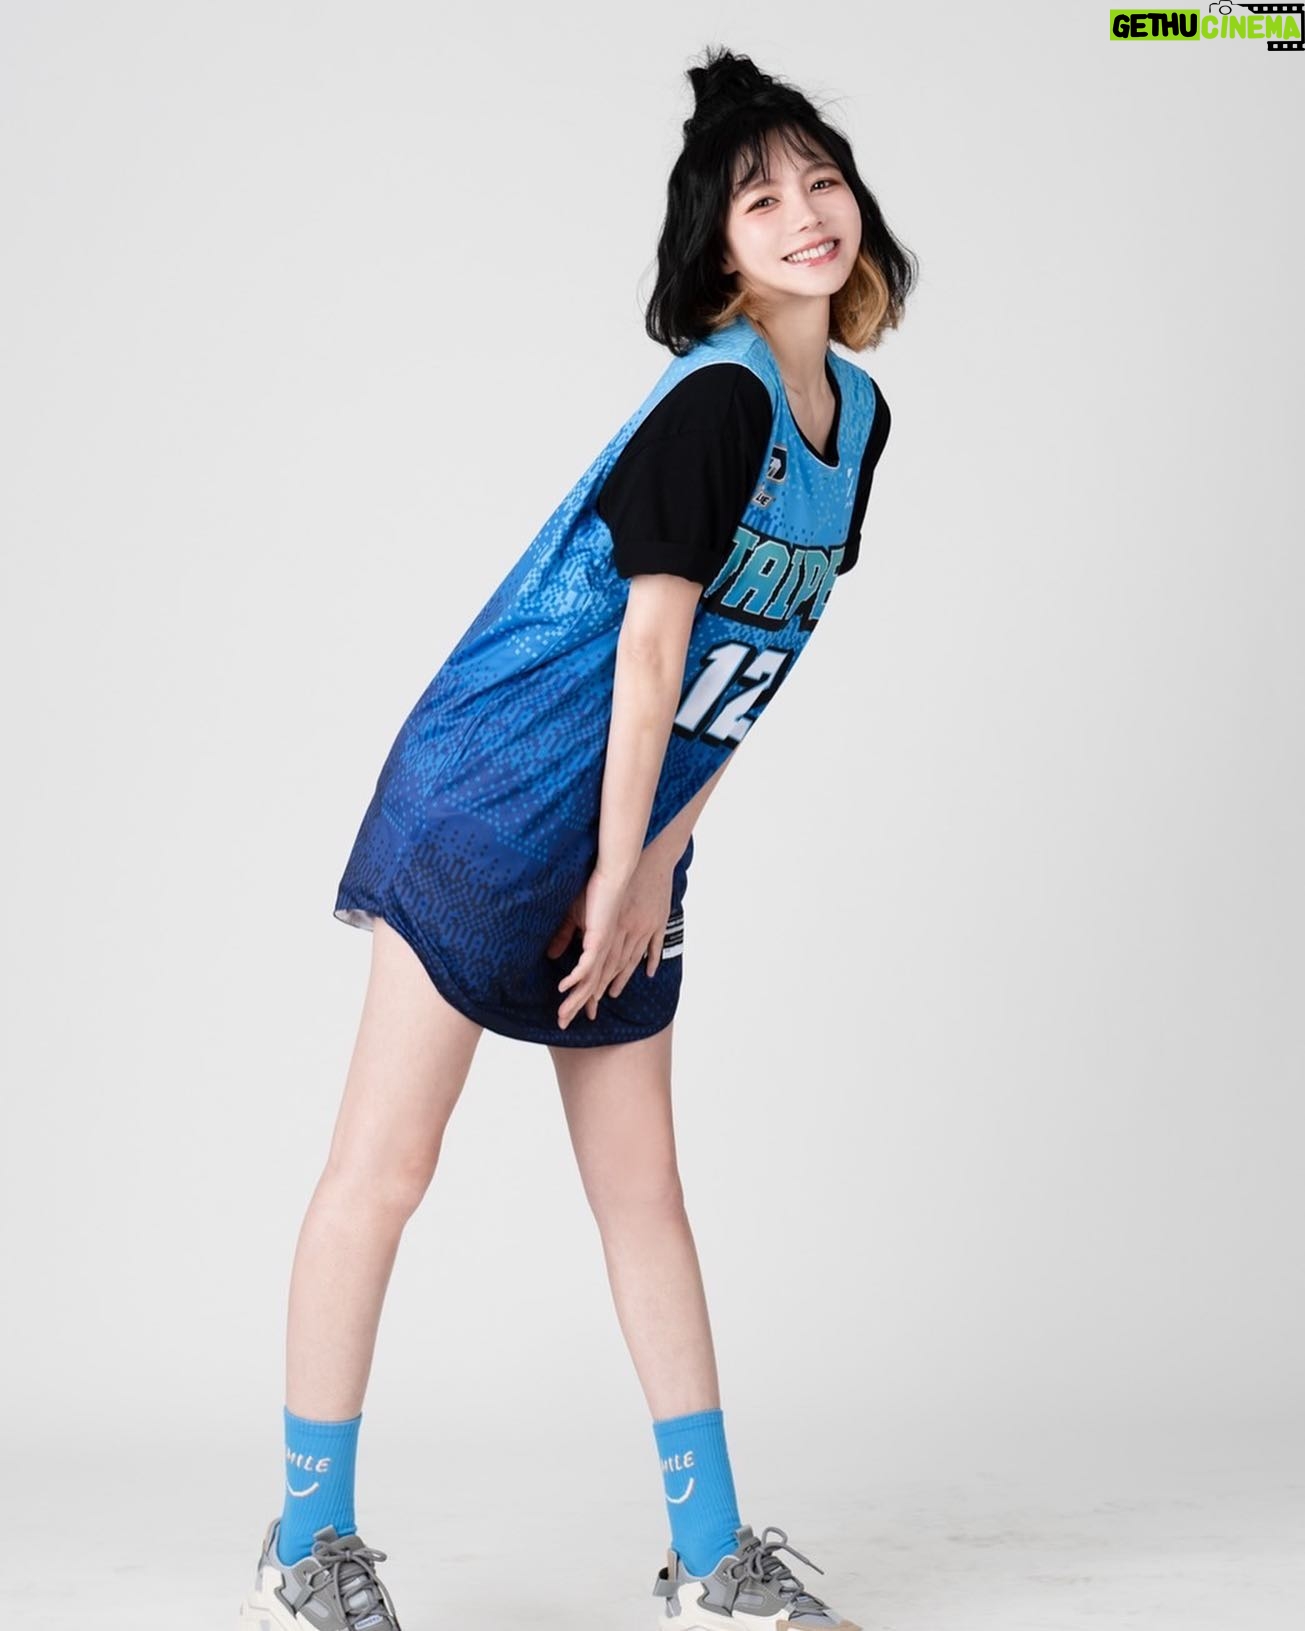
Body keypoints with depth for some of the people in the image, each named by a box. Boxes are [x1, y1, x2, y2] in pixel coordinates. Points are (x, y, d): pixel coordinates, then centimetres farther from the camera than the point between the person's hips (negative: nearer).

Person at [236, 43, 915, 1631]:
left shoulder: (856, 417, 8)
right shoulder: (716, 396, -17)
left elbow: (754, 663, 9)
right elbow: (652, 644, -16)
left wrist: (655, 865, 4)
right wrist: (615, 872, -12)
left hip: (636, 835, 8)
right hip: (494, 798, -8)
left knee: (643, 1189, 11)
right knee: (383, 1164, -3)